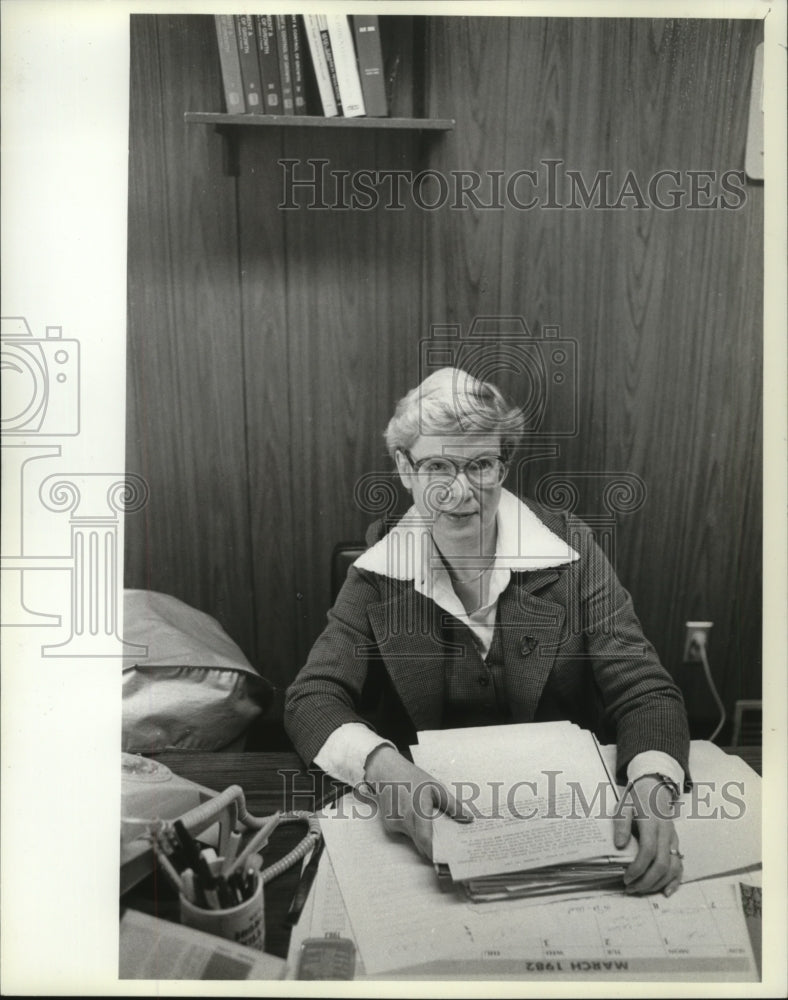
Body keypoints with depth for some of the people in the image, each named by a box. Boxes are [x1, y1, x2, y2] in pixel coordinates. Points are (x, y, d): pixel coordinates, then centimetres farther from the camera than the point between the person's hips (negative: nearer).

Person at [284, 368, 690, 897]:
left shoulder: (570, 549, -3)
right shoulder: (379, 575, -1)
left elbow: (645, 692, -5)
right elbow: (311, 698, -6)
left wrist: (652, 788, -27)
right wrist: (386, 767, -27)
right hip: (431, 816, 1)